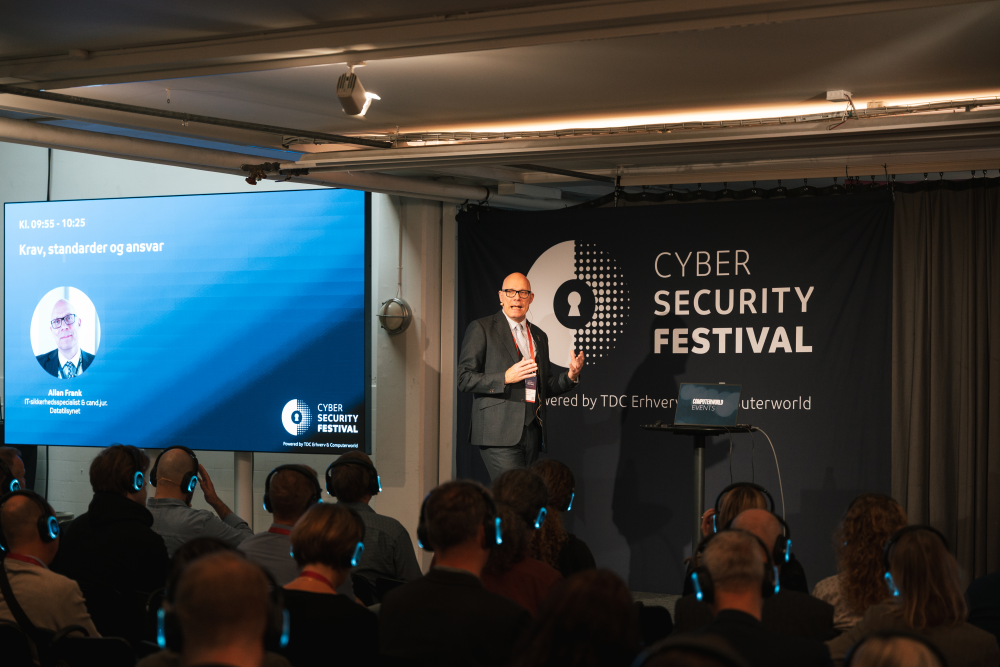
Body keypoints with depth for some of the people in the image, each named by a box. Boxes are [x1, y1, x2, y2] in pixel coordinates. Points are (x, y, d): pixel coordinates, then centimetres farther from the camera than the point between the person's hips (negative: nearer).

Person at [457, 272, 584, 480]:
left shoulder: (539, 336, 21)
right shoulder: (481, 329, 1)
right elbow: (463, 379, -5)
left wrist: (570, 376, 4)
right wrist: (505, 378, -17)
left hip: (532, 431, 6)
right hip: (499, 432, -6)